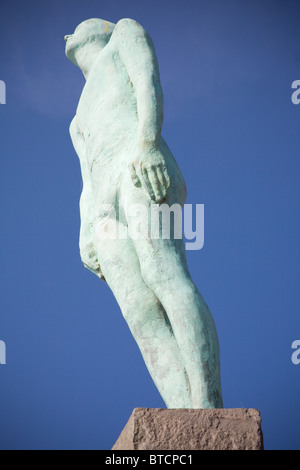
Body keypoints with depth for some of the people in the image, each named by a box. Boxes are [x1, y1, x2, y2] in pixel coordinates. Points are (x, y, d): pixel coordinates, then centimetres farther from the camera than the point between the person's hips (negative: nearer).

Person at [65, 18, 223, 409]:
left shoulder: (125, 32, 27)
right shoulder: (81, 122, 43)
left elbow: (150, 82, 5)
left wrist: (147, 139, -15)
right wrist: (86, 235, 10)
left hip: (143, 173, -6)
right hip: (106, 212, 6)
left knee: (165, 277, -27)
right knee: (141, 316, -16)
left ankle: (210, 409, -40)